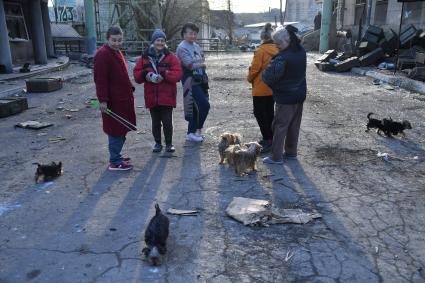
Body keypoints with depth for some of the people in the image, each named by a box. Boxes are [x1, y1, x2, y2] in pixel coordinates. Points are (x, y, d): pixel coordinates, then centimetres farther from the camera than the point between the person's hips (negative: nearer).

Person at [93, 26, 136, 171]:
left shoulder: (116, 52, 16)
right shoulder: (103, 54, -16)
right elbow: (100, 80, -21)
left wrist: (129, 88, 22)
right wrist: (103, 100, -25)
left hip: (122, 99, 10)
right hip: (113, 100, -10)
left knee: (122, 129, 16)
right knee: (116, 130, -3)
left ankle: (116, 156, 29)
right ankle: (115, 162, 6)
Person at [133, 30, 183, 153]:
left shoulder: (170, 57, 0)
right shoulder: (145, 57, 7)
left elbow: (178, 73, -8)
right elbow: (136, 73, 8)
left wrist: (164, 75, -21)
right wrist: (144, 75, -13)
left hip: (167, 96, -2)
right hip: (151, 96, 3)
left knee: (167, 121, 0)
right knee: (155, 122, 12)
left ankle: (169, 143, 17)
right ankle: (157, 143, 27)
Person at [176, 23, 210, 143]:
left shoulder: (197, 46, 15)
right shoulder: (182, 47, -10)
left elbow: (202, 61, 15)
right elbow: (190, 65, -17)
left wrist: (200, 63, -6)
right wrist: (202, 64, -2)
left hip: (200, 80, 8)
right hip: (190, 81, -8)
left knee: (196, 107, 10)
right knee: (204, 105, -13)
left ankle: (191, 133, 21)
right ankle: (197, 130, 4)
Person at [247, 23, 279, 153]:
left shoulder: (261, 50, -17)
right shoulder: (278, 50, 1)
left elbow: (254, 68, -14)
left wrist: (250, 78, 4)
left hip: (260, 88, -7)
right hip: (273, 87, 7)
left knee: (259, 113, 1)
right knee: (269, 112, 16)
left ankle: (268, 140, -4)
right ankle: (270, 138, 24)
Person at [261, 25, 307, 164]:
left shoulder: (283, 58, -24)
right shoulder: (301, 51, 3)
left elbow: (269, 77, -25)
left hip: (285, 97, -8)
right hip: (300, 95, 8)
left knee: (280, 126, 0)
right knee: (294, 125, 16)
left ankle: (276, 157, 5)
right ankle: (291, 152, 27)